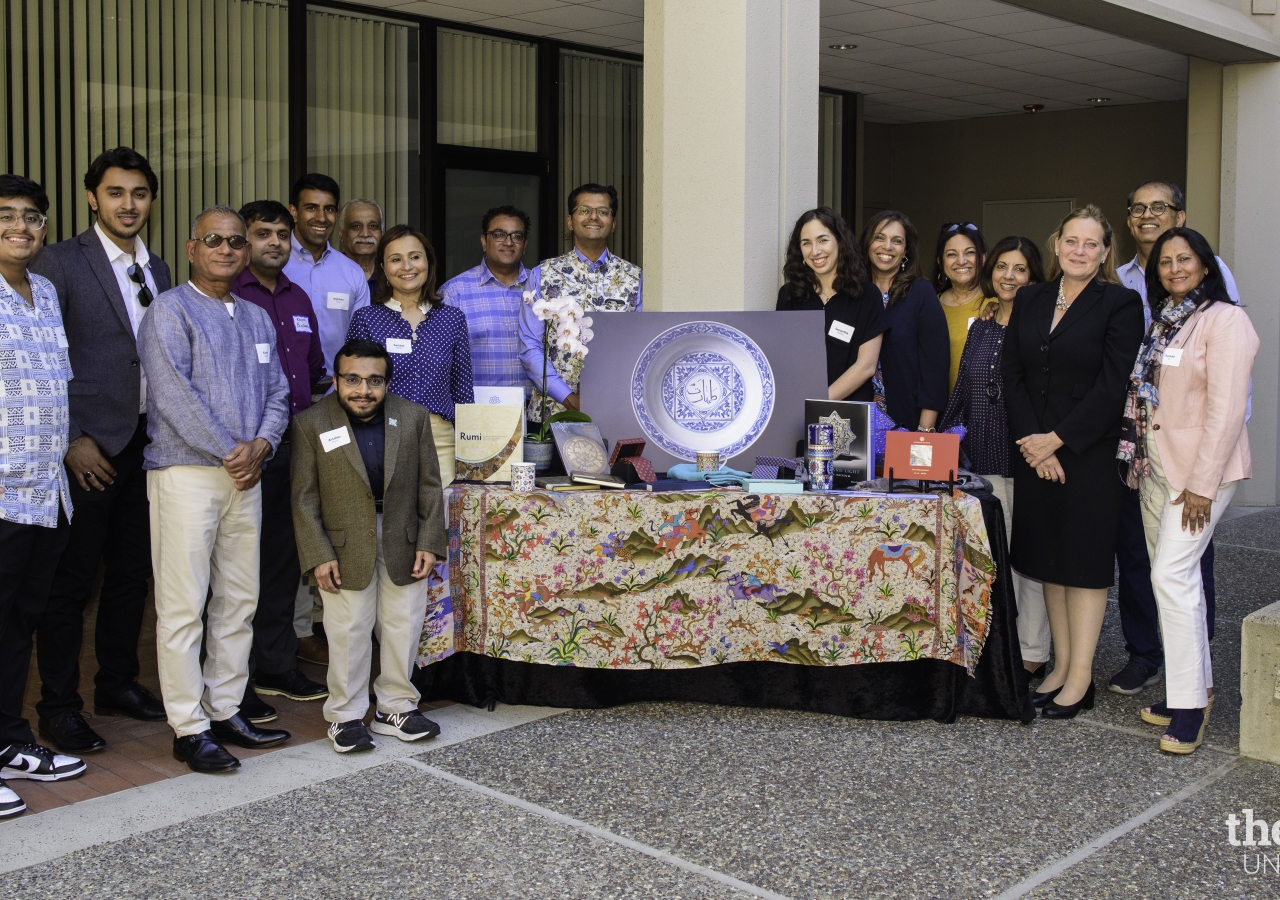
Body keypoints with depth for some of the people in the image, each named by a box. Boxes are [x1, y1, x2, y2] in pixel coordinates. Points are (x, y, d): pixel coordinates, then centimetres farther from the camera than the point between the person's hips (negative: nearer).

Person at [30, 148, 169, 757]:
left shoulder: (157, 270, 13)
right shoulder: (61, 262, -7)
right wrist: (70, 441, -13)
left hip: (145, 445, 6)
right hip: (89, 448, -6)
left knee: (131, 571, 14)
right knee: (71, 581, 1)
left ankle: (118, 683, 29)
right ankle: (58, 707, 13)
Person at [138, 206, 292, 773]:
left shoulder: (257, 318, 18)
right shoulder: (170, 310, -3)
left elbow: (277, 393, 14)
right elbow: (172, 393, -13)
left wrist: (260, 445, -5)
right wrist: (229, 453, -13)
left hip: (245, 475, 7)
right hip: (186, 472, -7)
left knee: (239, 600, 9)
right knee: (183, 604, -5)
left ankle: (226, 711, 19)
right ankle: (189, 729, 1)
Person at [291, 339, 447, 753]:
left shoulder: (414, 417, -1)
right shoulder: (311, 424, -7)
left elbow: (429, 486, 3)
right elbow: (304, 498, -5)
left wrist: (429, 543, -3)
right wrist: (318, 555, -12)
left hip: (403, 542, 3)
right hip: (345, 546, -3)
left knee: (404, 626, 9)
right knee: (349, 630, 0)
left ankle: (397, 707, 25)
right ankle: (344, 716, 15)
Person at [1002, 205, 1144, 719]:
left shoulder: (1120, 303, -4)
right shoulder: (1030, 300, 11)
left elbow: (1110, 387, -11)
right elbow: (1013, 375, 6)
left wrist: (1057, 440, -14)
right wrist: (1030, 439, -7)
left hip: (1089, 453, -5)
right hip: (1034, 451, 5)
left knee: (1084, 559, 0)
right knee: (1047, 558, 10)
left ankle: (1080, 677, 7)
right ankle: (1061, 664, 20)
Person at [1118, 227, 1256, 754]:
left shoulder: (1224, 320, -11)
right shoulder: (1161, 321, 14)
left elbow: (1226, 409, -16)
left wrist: (1202, 484, -19)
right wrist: (1138, 461, 5)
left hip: (1200, 468, -8)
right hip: (1155, 466, 8)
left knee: (1171, 576, -13)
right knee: (1174, 576, 11)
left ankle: (1189, 704, -5)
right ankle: (1197, 686, 22)